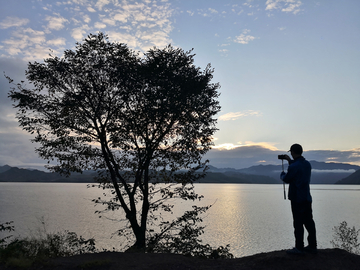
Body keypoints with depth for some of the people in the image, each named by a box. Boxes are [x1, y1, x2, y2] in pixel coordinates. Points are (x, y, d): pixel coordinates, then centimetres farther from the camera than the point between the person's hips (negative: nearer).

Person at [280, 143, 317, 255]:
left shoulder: (294, 166, -18)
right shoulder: (307, 164, 7)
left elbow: (286, 179, -7)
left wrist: (282, 174, 14)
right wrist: (290, 161, 28)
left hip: (297, 198, -8)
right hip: (307, 197, 8)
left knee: (298, 223, -2)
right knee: (309, 222, 12)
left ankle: (299, 248, 4)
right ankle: (313, 246, 19)